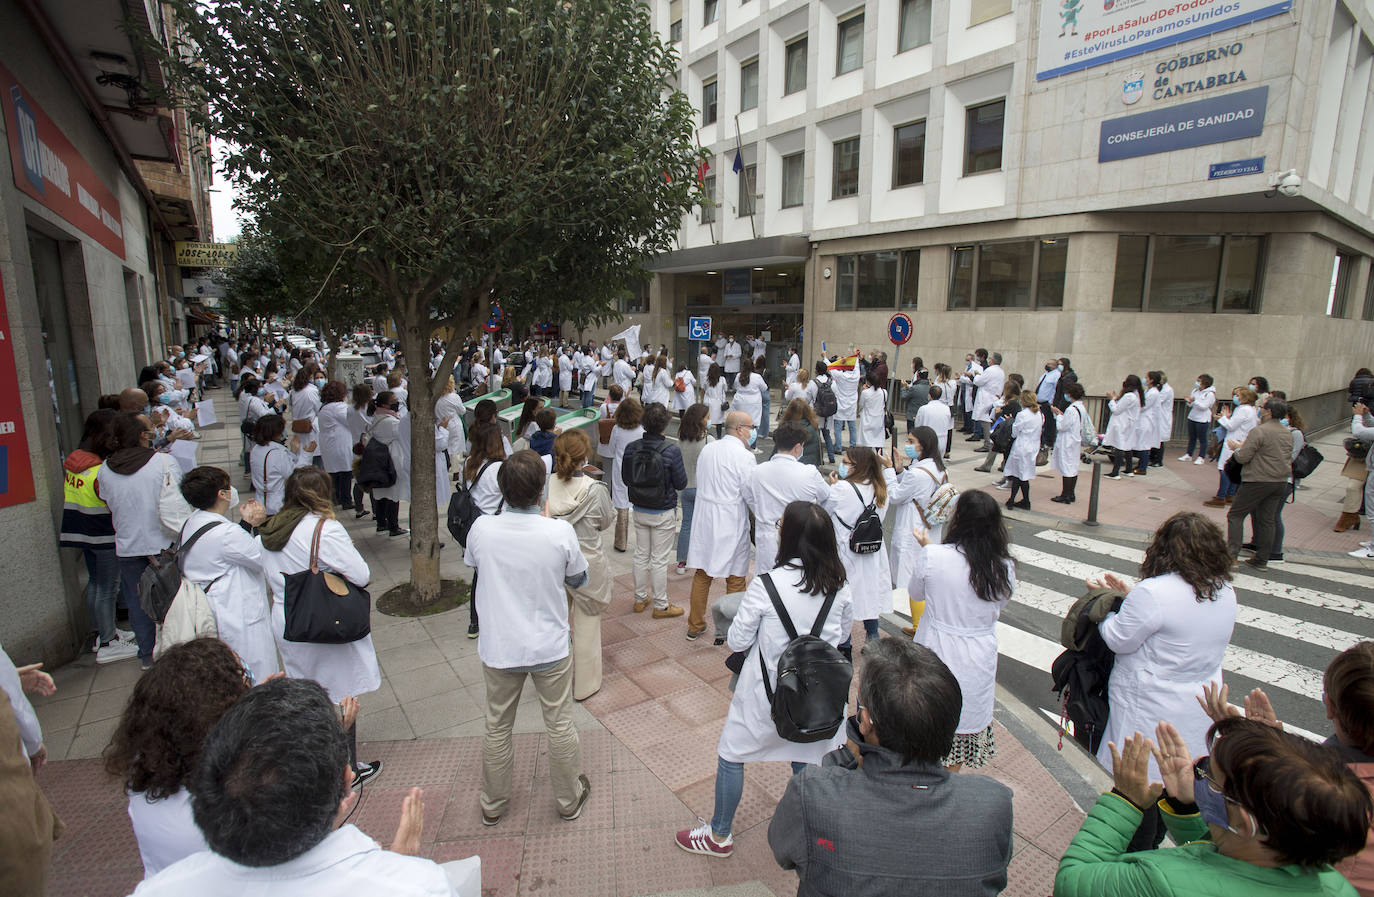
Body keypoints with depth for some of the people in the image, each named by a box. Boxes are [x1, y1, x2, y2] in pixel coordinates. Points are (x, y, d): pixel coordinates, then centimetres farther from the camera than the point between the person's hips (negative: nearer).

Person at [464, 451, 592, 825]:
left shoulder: (481, 528, -18)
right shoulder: (561, 532, -22)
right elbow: (578, 580, -3)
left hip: (499, 649, 2)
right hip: (550, 648, -1)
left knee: (497, 728, 22)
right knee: (559, 726, 18)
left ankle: (492, 804, 42)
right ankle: (570, 799, 38)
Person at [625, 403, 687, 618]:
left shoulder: (631, 448, -10)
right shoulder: (671, 451, -22)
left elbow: (624, 477, 2)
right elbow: (681, 483, -13)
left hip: (639, 510, 4)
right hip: (663, 513, -4)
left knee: (641, 555, 19)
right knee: (659, 560, 8)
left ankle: (640, 599, 33)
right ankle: (661, 606, 21)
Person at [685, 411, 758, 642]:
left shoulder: (707, 449, 6)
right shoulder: (744, 456, -15)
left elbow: (699, 481, 11)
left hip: (704, 517, 6)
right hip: (731, 521, -6)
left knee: (702, 574, 16)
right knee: (735, 579, 8)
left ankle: (695, 626, 27)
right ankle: (729, 631, 18)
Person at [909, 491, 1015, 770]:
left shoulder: (931, 556, -22)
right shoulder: (1005, 568, -14)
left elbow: (915, 594, -3)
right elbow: (1000, 605, 5)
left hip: (936, 653, -1)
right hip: (979, 660, 2)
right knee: (965, 722, 22)